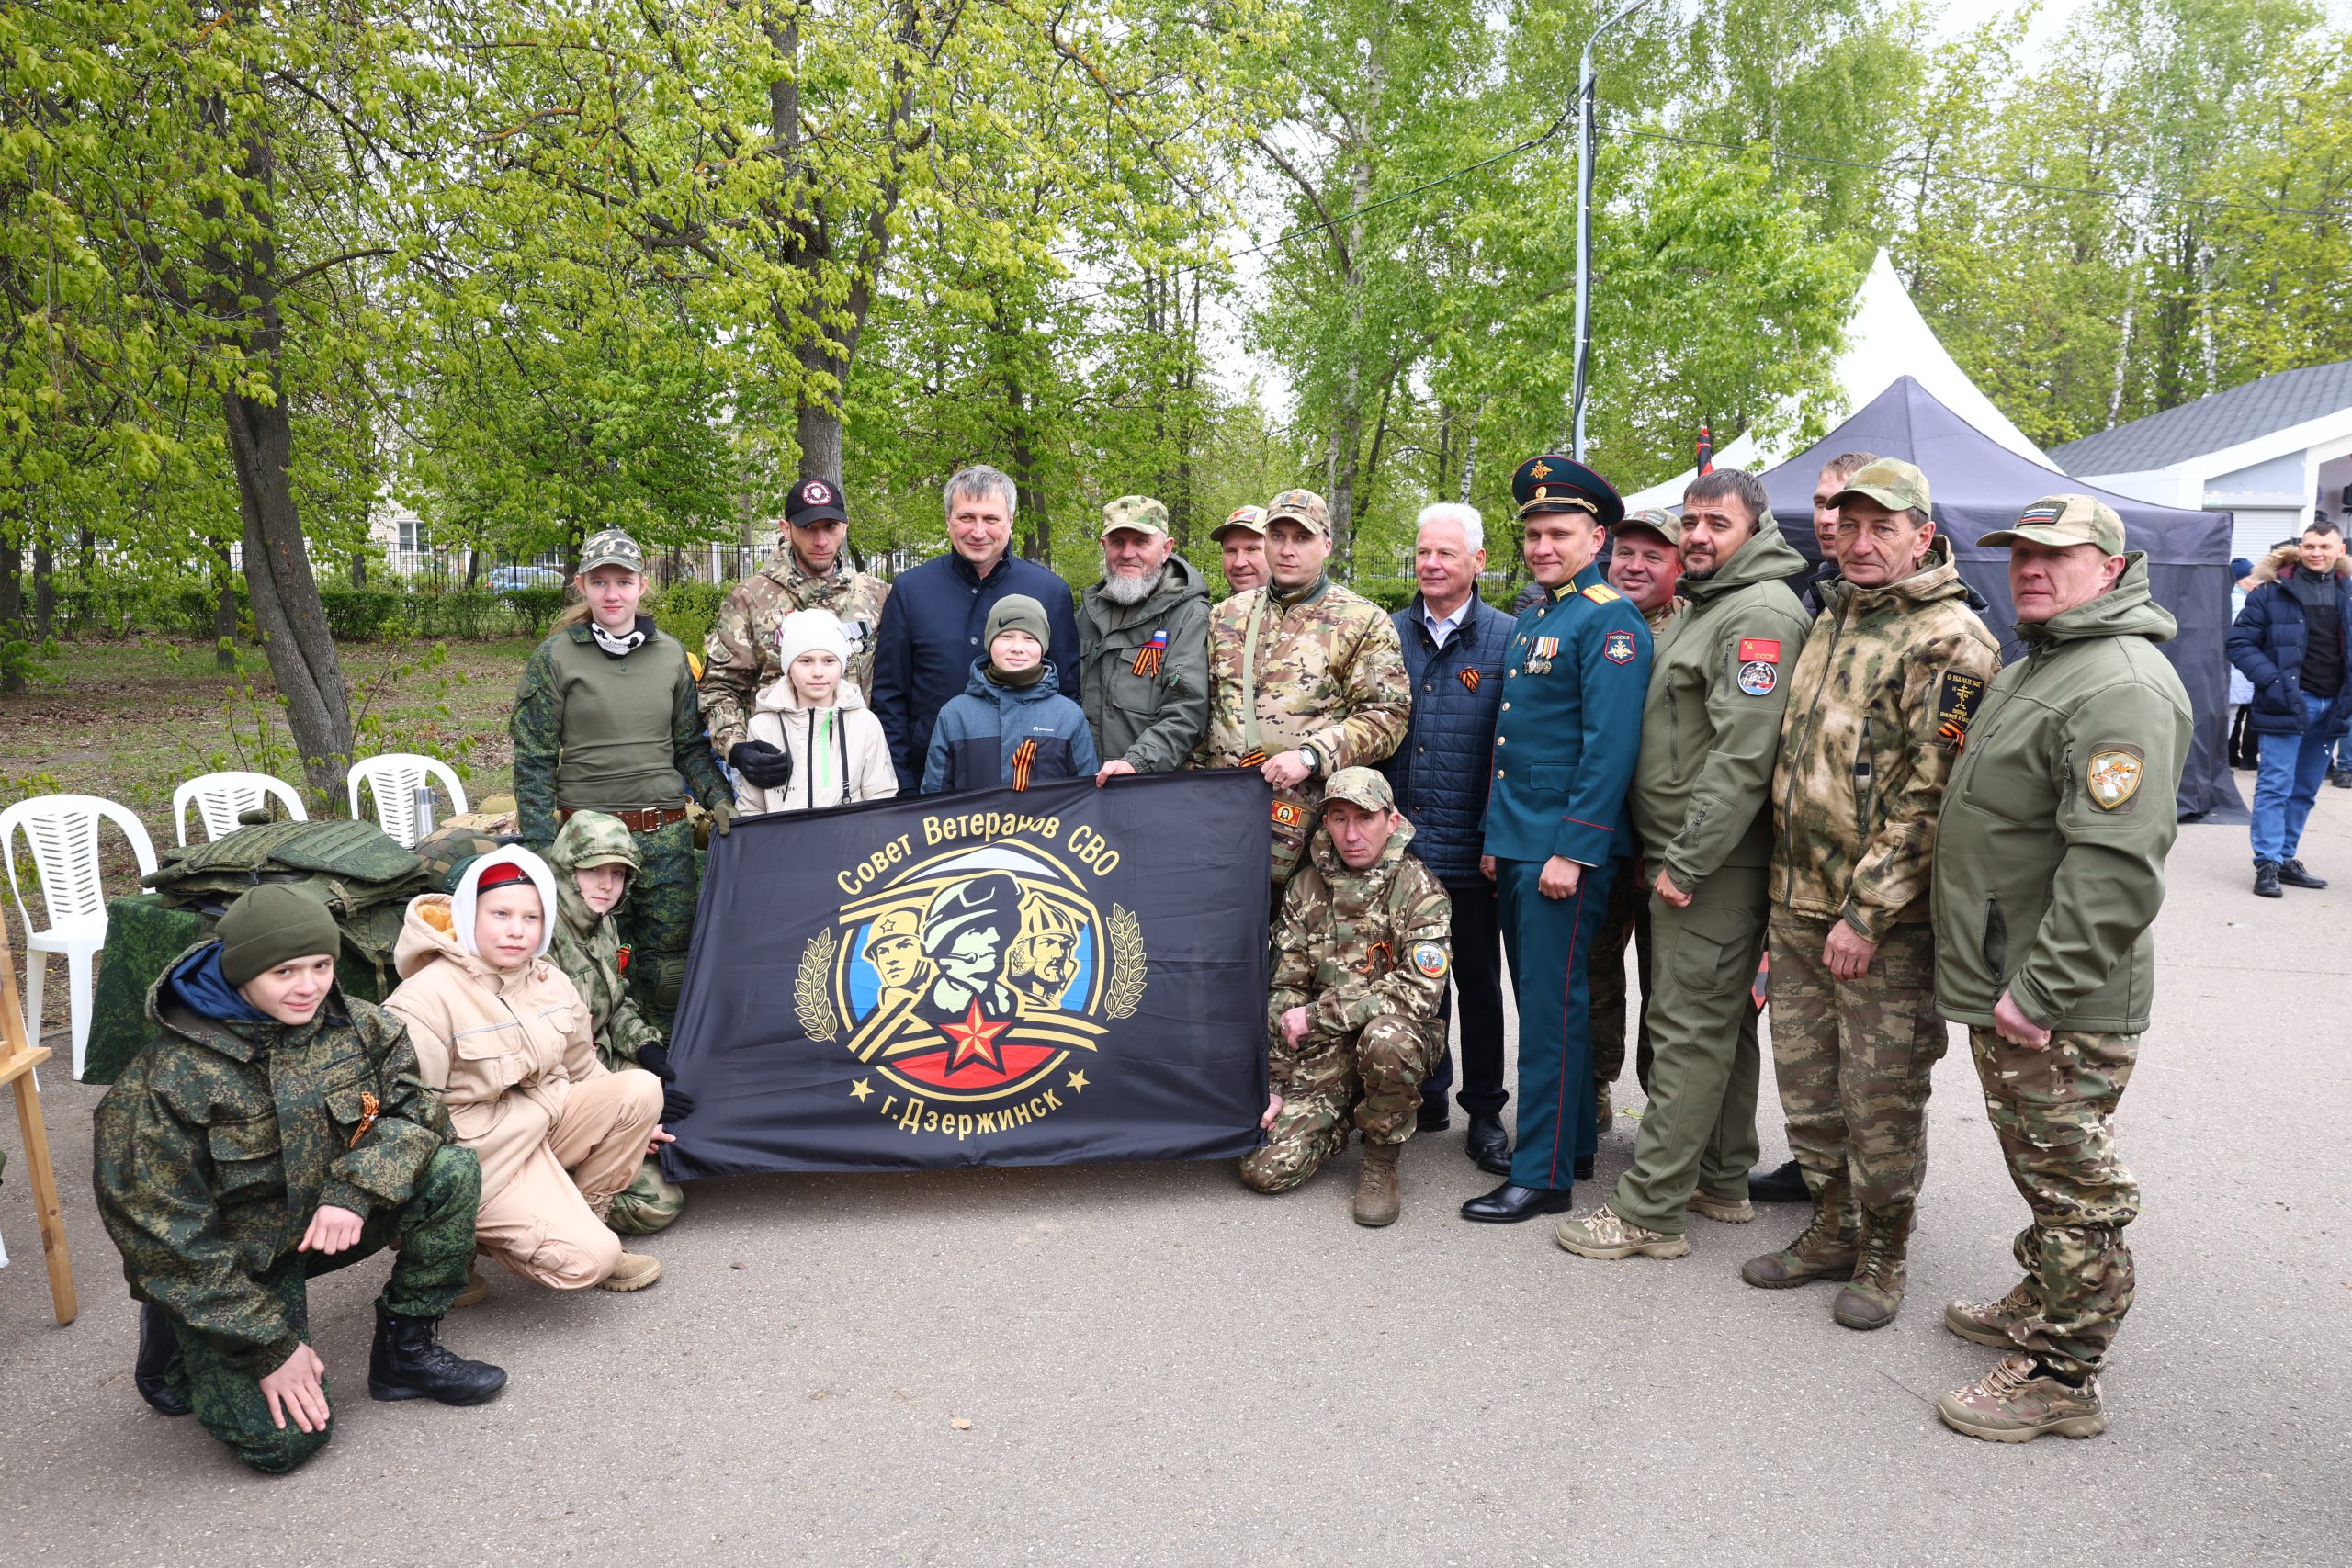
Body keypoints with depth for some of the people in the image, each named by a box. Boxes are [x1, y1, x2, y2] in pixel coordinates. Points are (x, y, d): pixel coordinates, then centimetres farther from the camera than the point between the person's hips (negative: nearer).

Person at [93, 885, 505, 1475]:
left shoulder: (356, 1025, -9)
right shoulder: (170, 1078, -22)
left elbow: (414, 1109, -5)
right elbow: (165, 1235, -19)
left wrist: (356, 1187, -28)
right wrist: (269, 1348, -19)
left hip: (329, 1219, 5)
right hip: (233, 1262, -4)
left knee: (453, 1171, -19)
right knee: (286, 1439, -17)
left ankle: (405, 1349, -3)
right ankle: (176, 1339, 12)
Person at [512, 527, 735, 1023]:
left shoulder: (671, 655, 9)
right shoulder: (555, 657, 0)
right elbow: (534, 761, 0)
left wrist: (719, 798, -1)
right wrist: (541, 850, -7)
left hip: (667, 834, 3)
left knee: (671, 963, 5)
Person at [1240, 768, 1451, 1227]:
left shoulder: (1417, 888, -10)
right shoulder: (1305, 887, 3)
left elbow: (1419, 991, -22)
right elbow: (1284, 992, 6)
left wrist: (1317, 1014, -18)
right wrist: (1273, 1084, -1)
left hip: (1397, 1038, -3)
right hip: (1321, 1053, 3)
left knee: (1386, 1037, -39)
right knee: (1264, 1167, -12)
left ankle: (1380, 1162, -12)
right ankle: (1338, 1124, 21)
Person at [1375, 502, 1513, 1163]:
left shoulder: (1507, 639, -3)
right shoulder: (1389, 634, 7)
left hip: (1469, 850, -3)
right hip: (1396, 840, 3)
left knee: (1478, 983, 8)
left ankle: (1484, 1112, 21)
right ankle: (1426, 1096, 28)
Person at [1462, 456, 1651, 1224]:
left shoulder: (1609, 620, -11)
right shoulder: (1530, 620, 17)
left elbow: (1610, 745, -18)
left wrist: (1573, 850, -21)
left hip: (1566, 849, -9)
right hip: (1516, 844, 9)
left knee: (1552, 1004, -4)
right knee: (1538, 997, 15)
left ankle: (1543, 1174, 5)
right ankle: (1571, 1140, 29)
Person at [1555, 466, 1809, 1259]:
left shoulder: (1761, 613, -14)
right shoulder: (1702, 607, 19)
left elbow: (1743, 756, -23)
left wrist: (1686, 862, -20)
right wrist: (1667, 856, 17)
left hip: (1714, 865, -10)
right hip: (1688, 857, 10)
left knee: (1691, 1029, -6)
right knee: (1722, 1024, 17)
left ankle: (1650, 1211, 0)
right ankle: (1722, 1183, 28)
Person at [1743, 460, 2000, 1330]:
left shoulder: (1951, 640, -13)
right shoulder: (1830, 619, 13)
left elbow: (1929, 795, -18)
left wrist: (1865, 911, -20)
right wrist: (1788, 882, 17)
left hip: (1886, 916, -8)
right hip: (1798, 900, 8)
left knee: (1881, 1093, 4)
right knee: (1804, 1074, 16)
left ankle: (1882, 1251, 22)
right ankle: (1832, 1226, 32)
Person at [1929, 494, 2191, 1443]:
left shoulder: (2120, 686, -20)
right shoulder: (2037, 666, 16)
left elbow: (2115, 865, -27)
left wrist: (2041, 990, -25)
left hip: (2060, 1005, -10)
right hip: (2002, 983, 10)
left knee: (2071, 1185, 2)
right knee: (2041, 1170, 23)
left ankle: (2061, 1375, 13)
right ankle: (2040, 1307, 39)